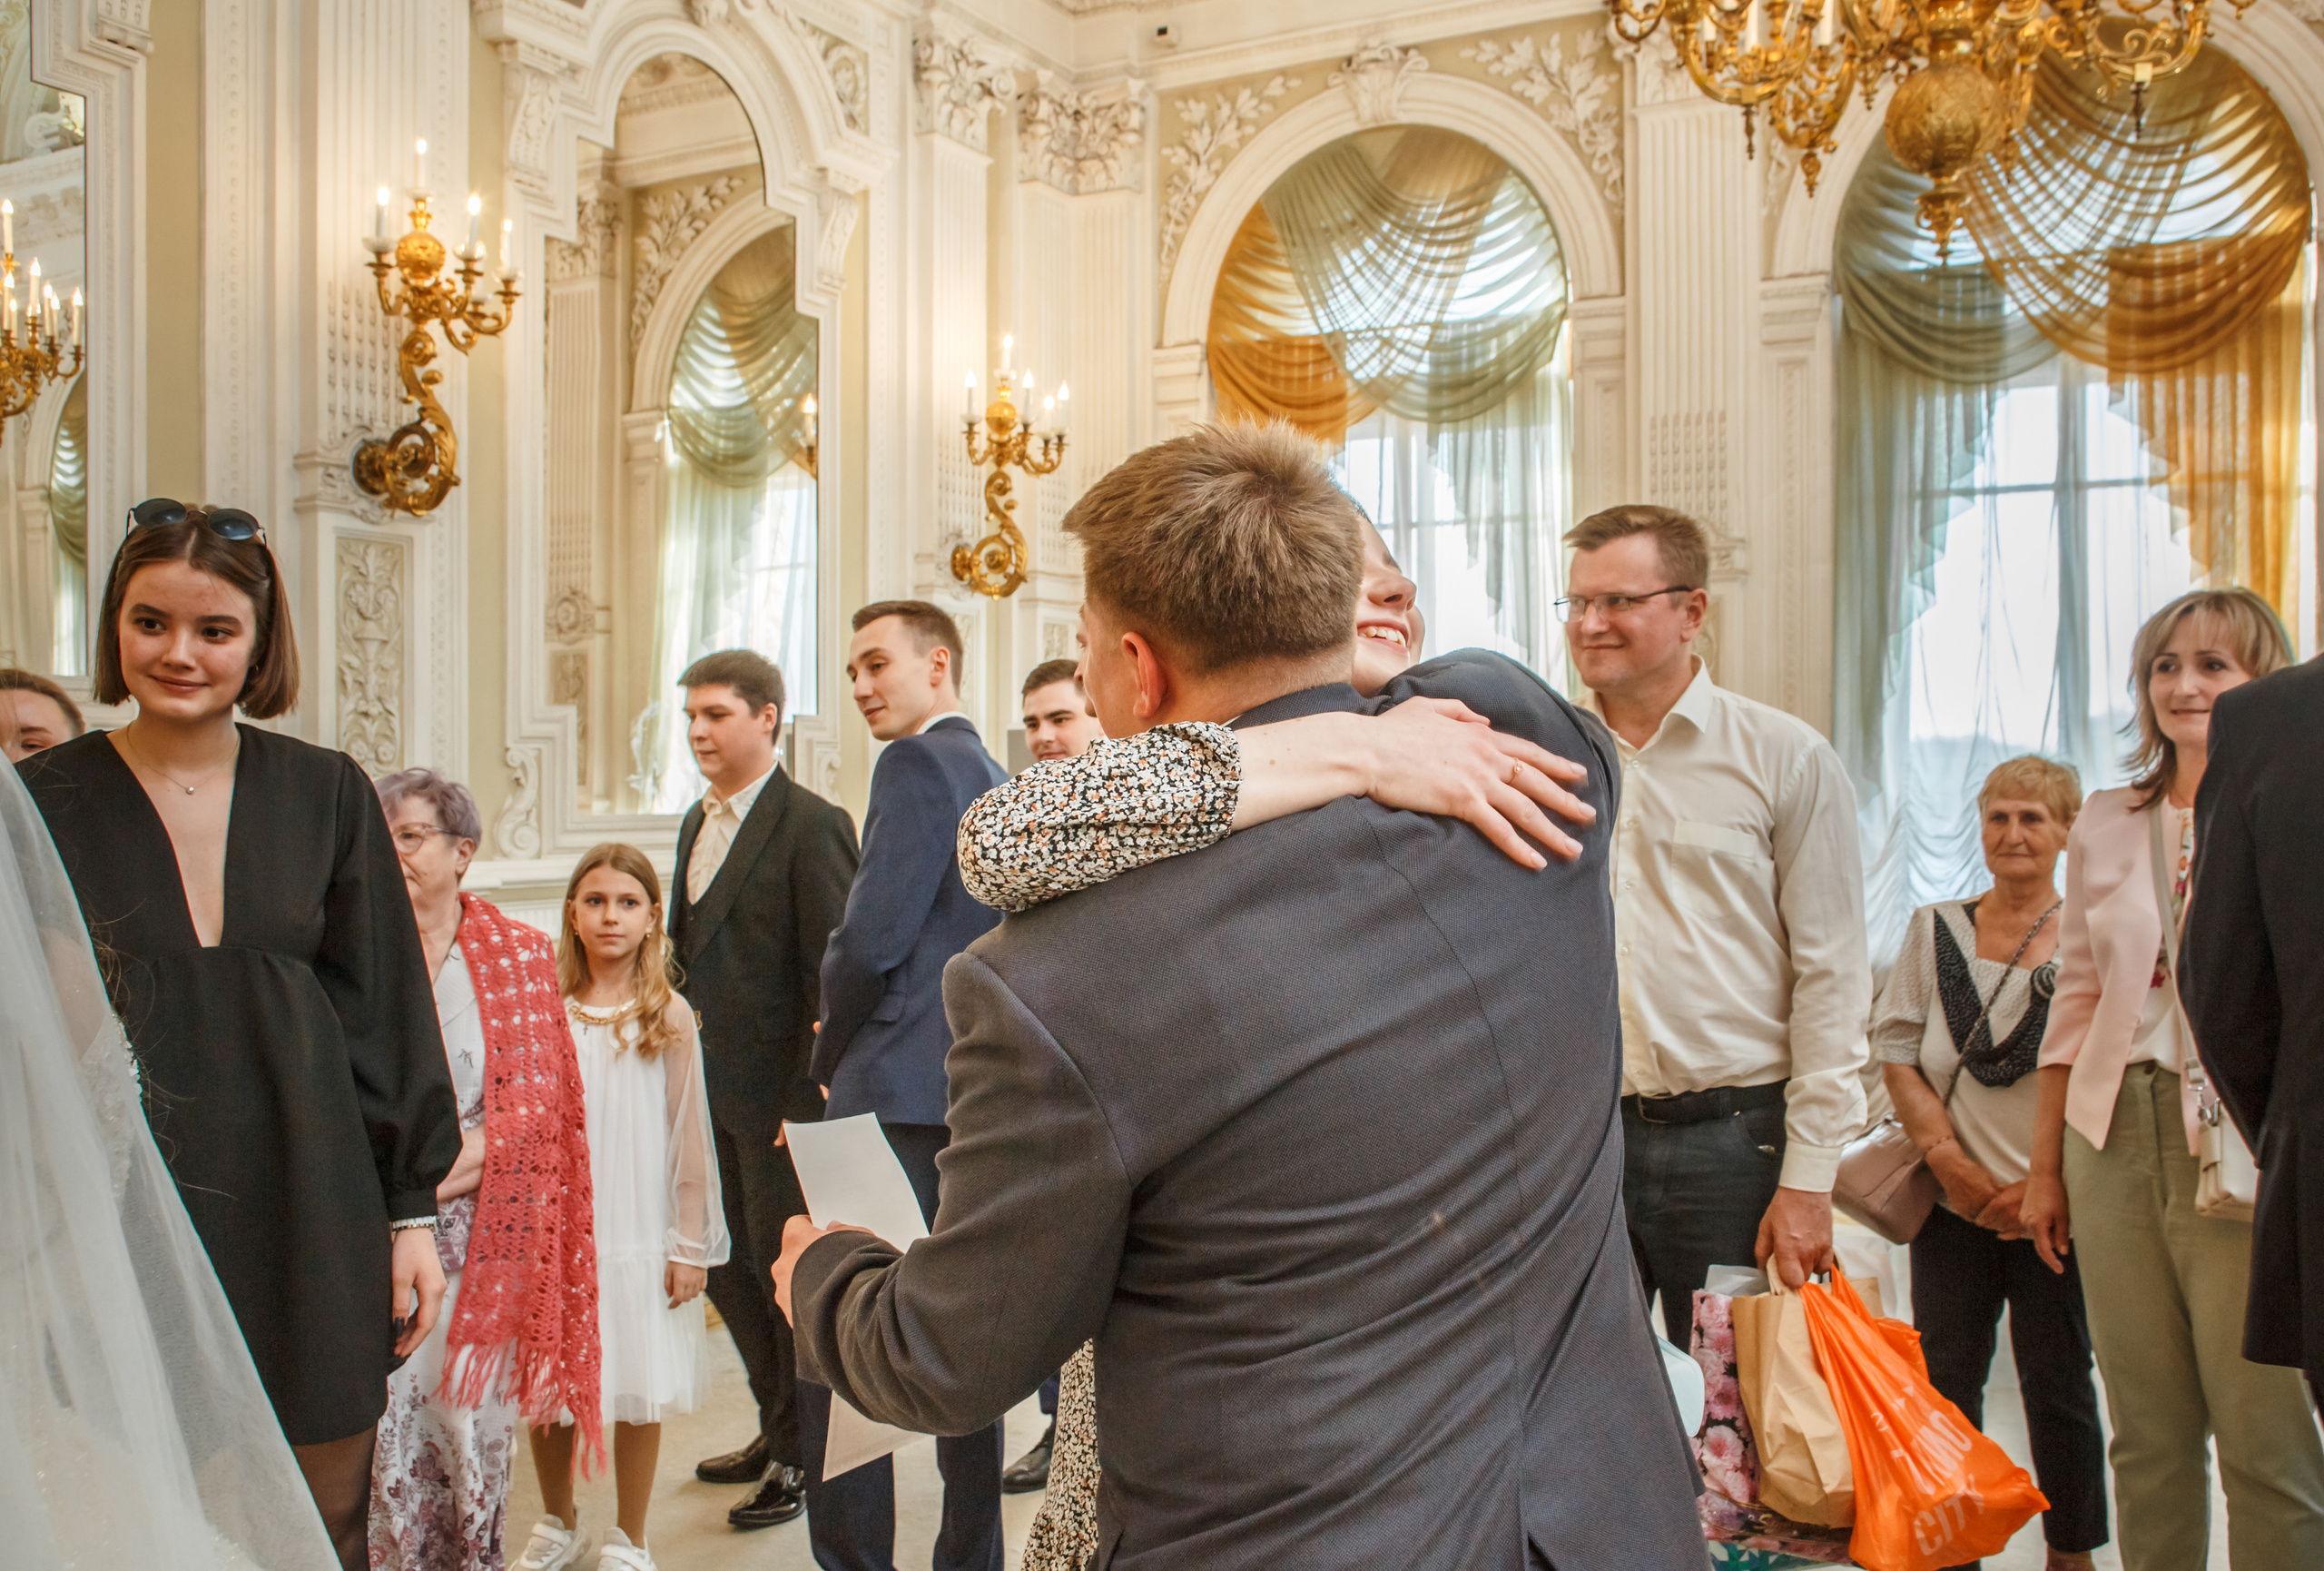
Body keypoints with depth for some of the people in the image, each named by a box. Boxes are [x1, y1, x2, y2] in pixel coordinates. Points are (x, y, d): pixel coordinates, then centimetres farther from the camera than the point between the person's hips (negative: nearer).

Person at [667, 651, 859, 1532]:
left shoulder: (812, 826, -13)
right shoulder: (697, 822, 12)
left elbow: (835, 978, -16)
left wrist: (808, 1100, -17)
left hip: (782, 1097, -8)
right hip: (711, 1095, 8)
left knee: (785, 1270, 4)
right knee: (726, 1266, 17)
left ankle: (801, 1458, 23)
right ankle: (776, 1430, 37)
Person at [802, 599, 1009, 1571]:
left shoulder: (918, 763, -10)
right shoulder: (993, 778, 19)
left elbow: (872, 938, -17)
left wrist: (831, 1059, -1)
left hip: (903, 1096, -10)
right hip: (980, 1089, 10)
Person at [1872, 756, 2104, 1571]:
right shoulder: (1935, 927, 7)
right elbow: (1897, 1050, 5)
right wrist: (1949, 1158, -6)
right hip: (1955, 1201, 2)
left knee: (2057, 1383, 6)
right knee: (1945, 1380, 6)